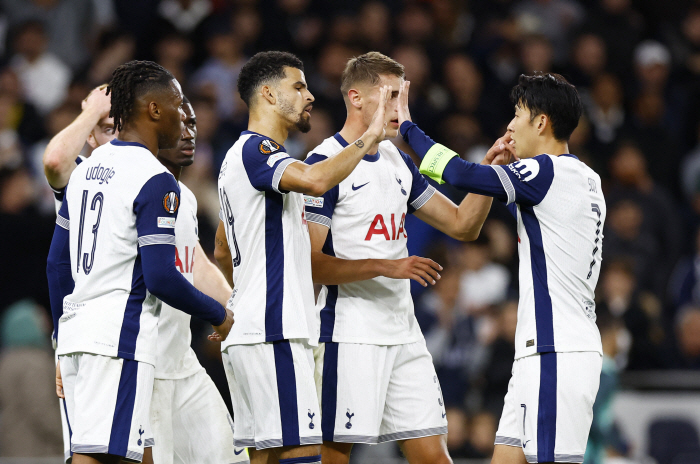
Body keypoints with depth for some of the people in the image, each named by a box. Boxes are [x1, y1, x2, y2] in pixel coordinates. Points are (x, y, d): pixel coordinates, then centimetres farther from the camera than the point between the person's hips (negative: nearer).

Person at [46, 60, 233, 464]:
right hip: (119, 339, -9)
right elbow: (160, 277, -16)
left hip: (76, 329, 9)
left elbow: (57, 264, 19)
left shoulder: (87, 169, 15)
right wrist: (218, 316, -1)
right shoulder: (156, 180, -11)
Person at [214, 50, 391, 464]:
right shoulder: (256, 150, -11)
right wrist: (369, 138, -21)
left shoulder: (240, 154, 22)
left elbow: (223, 252, 31)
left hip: (250, 336, 11)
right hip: (273, 336, -11)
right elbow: (315, 181, -32)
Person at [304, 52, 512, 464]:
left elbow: (463, 225, 18)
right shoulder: (326, 163, -10)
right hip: (350, 335, -7)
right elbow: (309, 263, -16)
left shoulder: (398, 162, 15)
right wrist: (386, 267, -21)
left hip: (404, 333, 8)